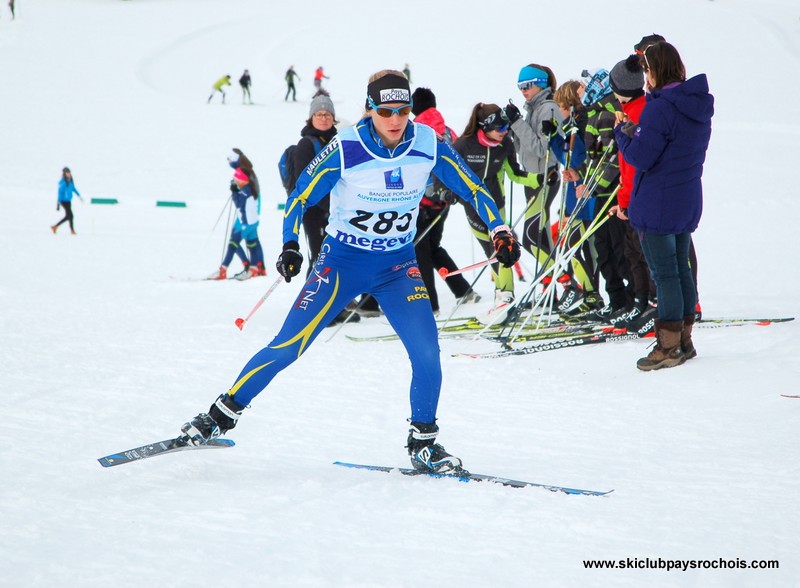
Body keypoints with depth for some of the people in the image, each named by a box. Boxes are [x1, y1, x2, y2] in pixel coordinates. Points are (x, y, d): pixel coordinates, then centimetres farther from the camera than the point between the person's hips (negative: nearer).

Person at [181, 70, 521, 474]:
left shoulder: (428, 145, -11)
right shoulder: (345, 149, -19)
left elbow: (471, 188, 2)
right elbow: (299, 197, -11)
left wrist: (499, 230, -9)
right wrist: (290, 246, -25)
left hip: (398, 264, 3)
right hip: (343, 261, -2)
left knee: (427, 353, -13)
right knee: (287, 347, -9)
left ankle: (423, 443, 7)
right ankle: (223, 414, 8)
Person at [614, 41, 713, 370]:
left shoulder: (659, 108, -21)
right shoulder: (698, 105, 7)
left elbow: (640, 157, -19)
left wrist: (622, 133, -2)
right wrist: (638, 133, 6)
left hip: (657, 204, -8)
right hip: (688, 201, 8)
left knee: (664, 274, -2)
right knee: (681, 269, 16)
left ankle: (669, 346, 3)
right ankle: (684, 340, 23)